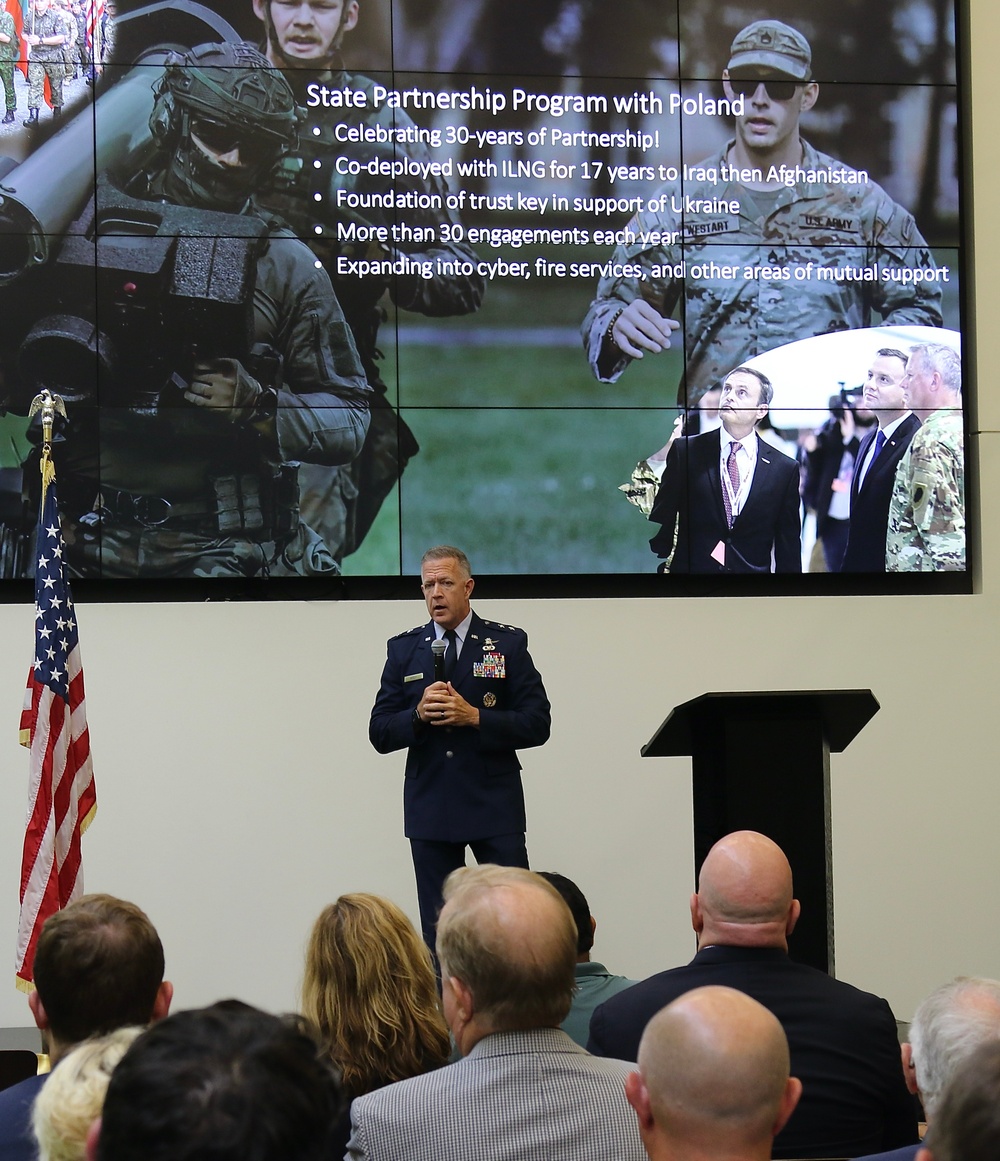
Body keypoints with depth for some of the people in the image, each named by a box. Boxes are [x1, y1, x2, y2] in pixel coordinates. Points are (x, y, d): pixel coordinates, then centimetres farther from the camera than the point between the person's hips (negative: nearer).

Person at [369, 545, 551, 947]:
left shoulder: (508, 643, 3)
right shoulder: (403, 649, 9)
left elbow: (536, 725, -3)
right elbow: (380, 734, 6)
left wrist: (474, 717, -15)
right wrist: (418, 714, -14)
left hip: (495, 808, -2)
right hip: (430, 807, 2)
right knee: (437, 931, 6)